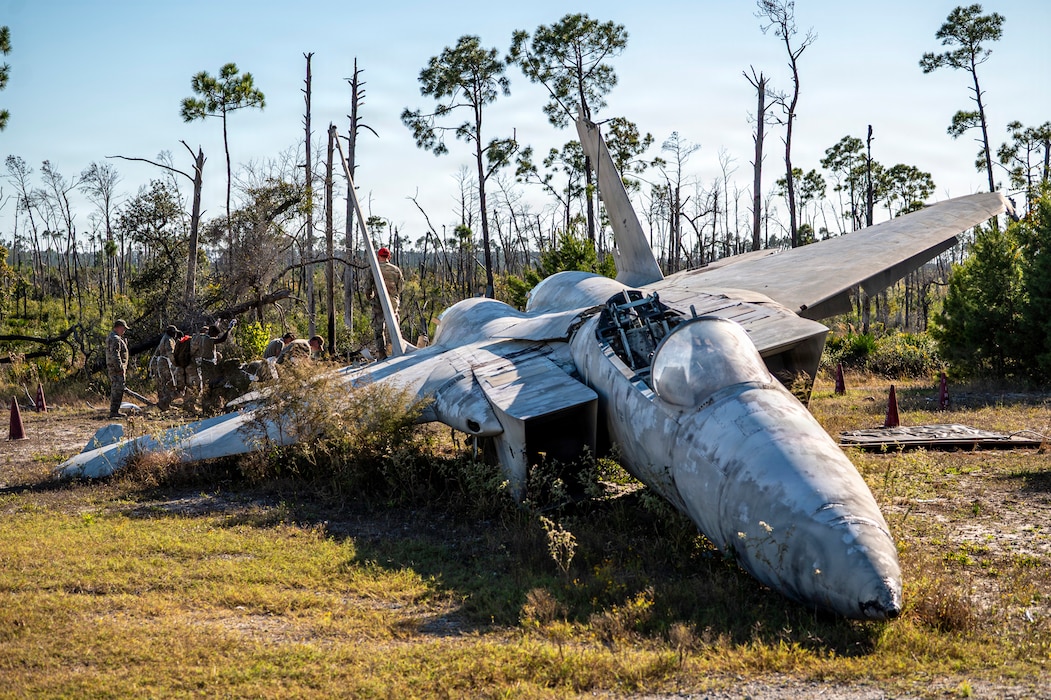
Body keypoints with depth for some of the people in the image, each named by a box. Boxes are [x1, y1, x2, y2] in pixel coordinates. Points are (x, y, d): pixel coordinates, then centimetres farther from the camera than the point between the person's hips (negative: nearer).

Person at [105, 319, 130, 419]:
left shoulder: (111, 337, 17)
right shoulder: (115, 339, -17)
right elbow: (115, 355, -23)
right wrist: (120, 368, -22)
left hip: (113, 368, 11)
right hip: (117, 368, -11)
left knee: (115, 389, 15)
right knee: (118, 389, -11)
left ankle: (115, 411, 20)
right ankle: (114, 412, -12)